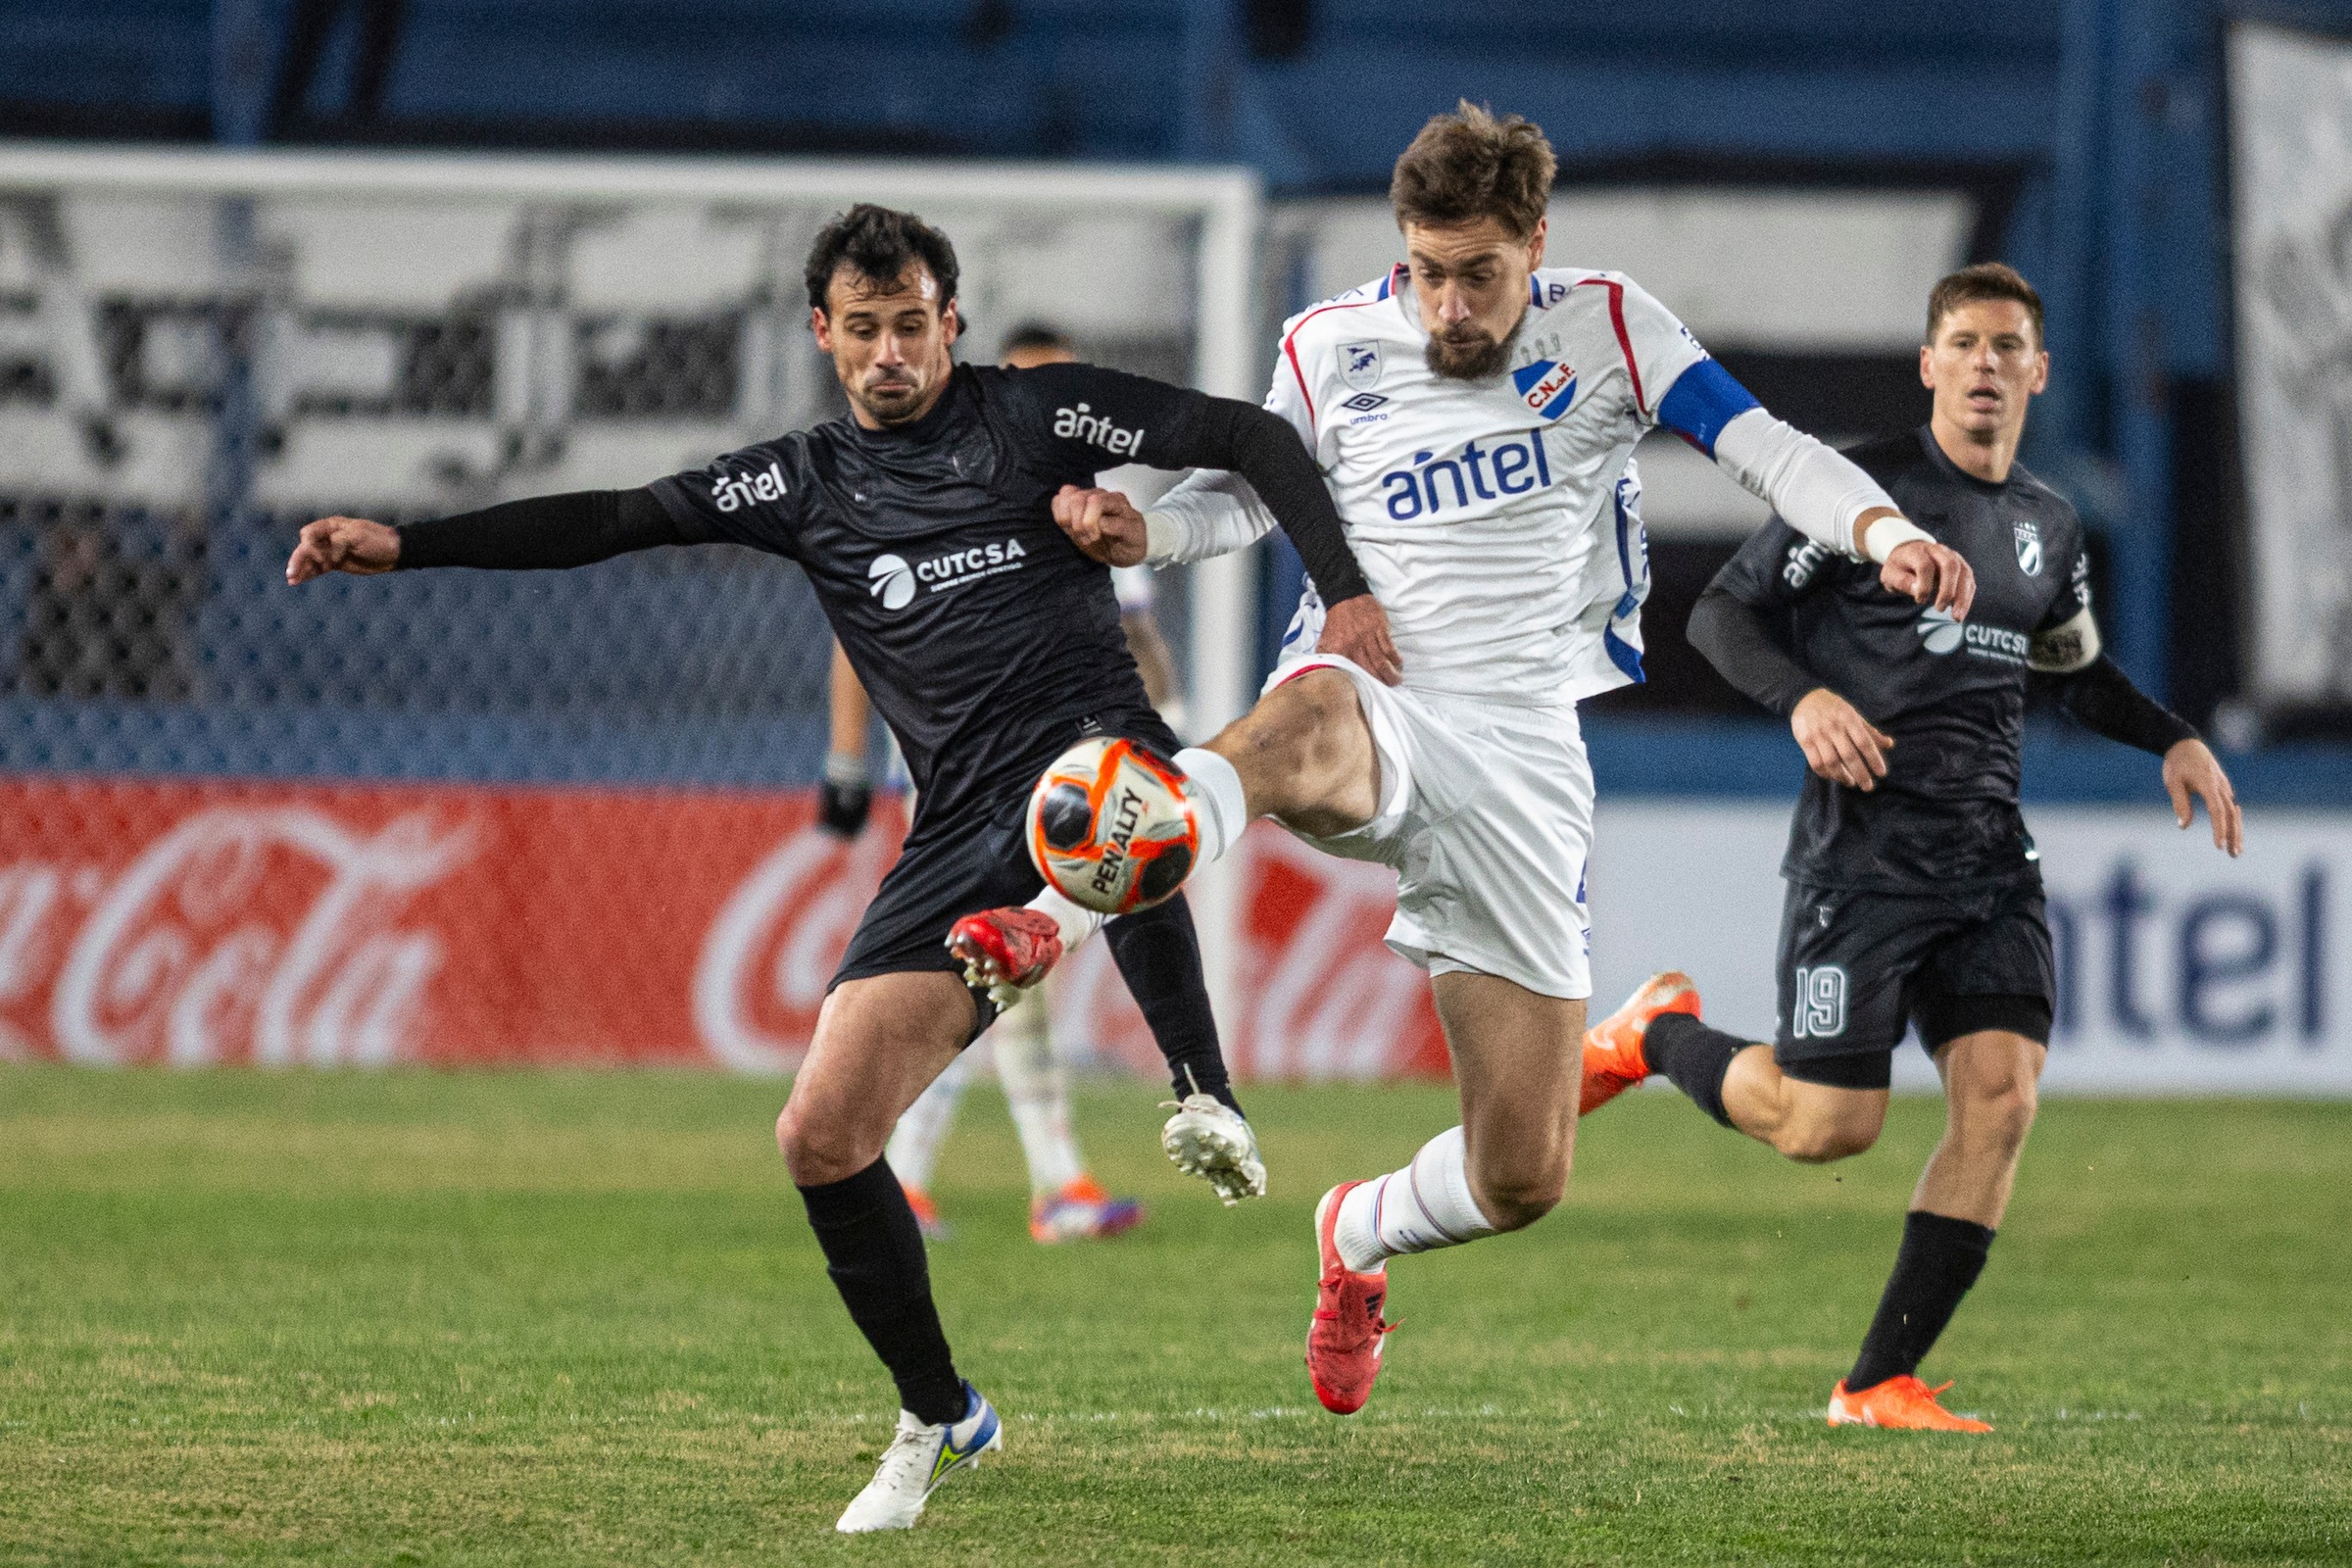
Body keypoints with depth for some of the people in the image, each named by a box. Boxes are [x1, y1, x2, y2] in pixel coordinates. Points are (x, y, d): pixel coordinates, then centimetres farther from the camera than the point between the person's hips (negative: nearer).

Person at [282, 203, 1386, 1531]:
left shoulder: (1035, 415, 5)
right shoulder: (806, 484, 16)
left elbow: (1252, 439, 3)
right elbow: (614, 521, 14)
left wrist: (1344, 588, -10)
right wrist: (403, 546, 8)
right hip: (961, 835, 5)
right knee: (823, 1135, -5)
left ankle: (1204, 1093, -30)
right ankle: (940, 1422, 14)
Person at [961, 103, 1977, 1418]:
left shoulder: (1607, 331, 5)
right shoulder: (1332, 350, 7)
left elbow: (1765, 449, -2)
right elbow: (1252, 490, 20)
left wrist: (1887, 533, -22)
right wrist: (1143, 531, -2)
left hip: (1524, 756, 2)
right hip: (1379, 707, -2)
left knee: (1523, 1180, 1)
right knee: (1310, 721, -45)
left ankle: (1361, 1236, 37)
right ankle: (1045, 925, -68)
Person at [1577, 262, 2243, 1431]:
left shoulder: (2049, 528, 15)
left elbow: (2077, 672, 32)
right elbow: (1721, 612, -3)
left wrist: (2173, 740, 15)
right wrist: (1804, 697, -21)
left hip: (1991, 857, 5)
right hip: (1863, 850, -5)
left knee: (2002, 1096, -12)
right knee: (1828, 1126, -8)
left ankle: (1881, 1385, -5)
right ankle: (1658, 1036, 25)